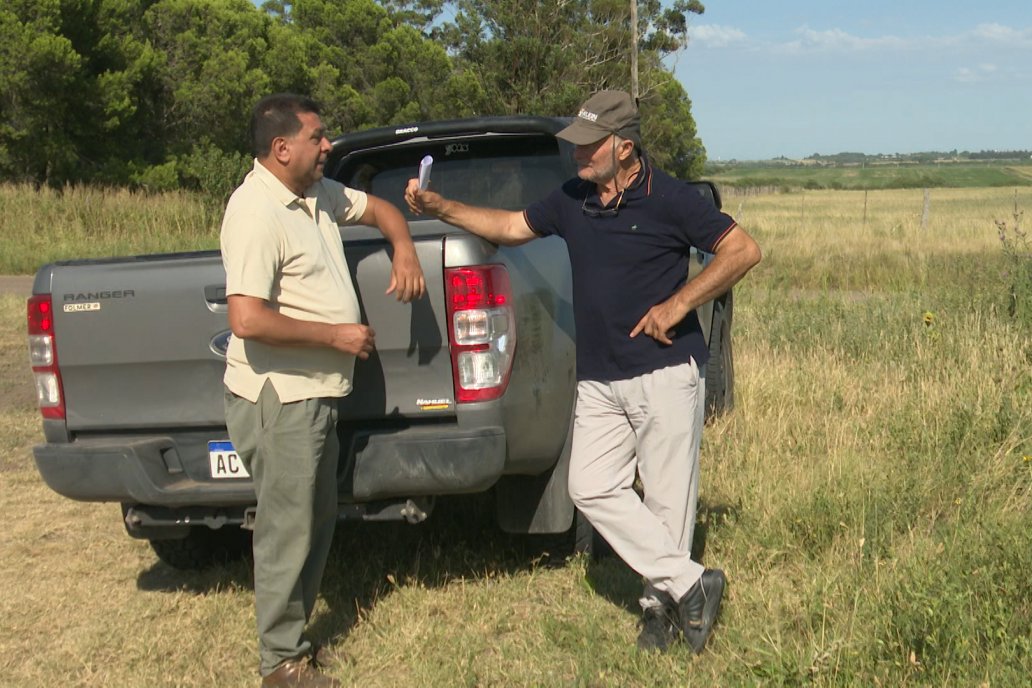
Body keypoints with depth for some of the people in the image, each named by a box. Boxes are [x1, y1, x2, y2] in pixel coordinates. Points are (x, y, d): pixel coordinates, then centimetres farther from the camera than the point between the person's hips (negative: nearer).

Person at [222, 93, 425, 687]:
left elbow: (378, 208, 26)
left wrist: (404, 248, 5)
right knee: (288, 529, 0)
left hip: (316, 393, 10)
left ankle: (293, 632, 33)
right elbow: (248, 319, -29)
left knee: (317, 521, 18)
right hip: (279, 398, -10)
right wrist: (335, 334, -19)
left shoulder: (317, 193, 8)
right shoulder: (257, 211, -20)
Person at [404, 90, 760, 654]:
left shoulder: (668, 199, -10)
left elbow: (743, 251, -9)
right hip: (599, 380, 7)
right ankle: (689, 583, 5)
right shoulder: (572, 201, 9)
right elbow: (511, 227, 21)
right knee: (592, 487, -1)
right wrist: (441, 209, 10)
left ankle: (661, 599, 17)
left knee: (666, 497, 0)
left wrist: (677, 304, -15)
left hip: (665, 374, -6)